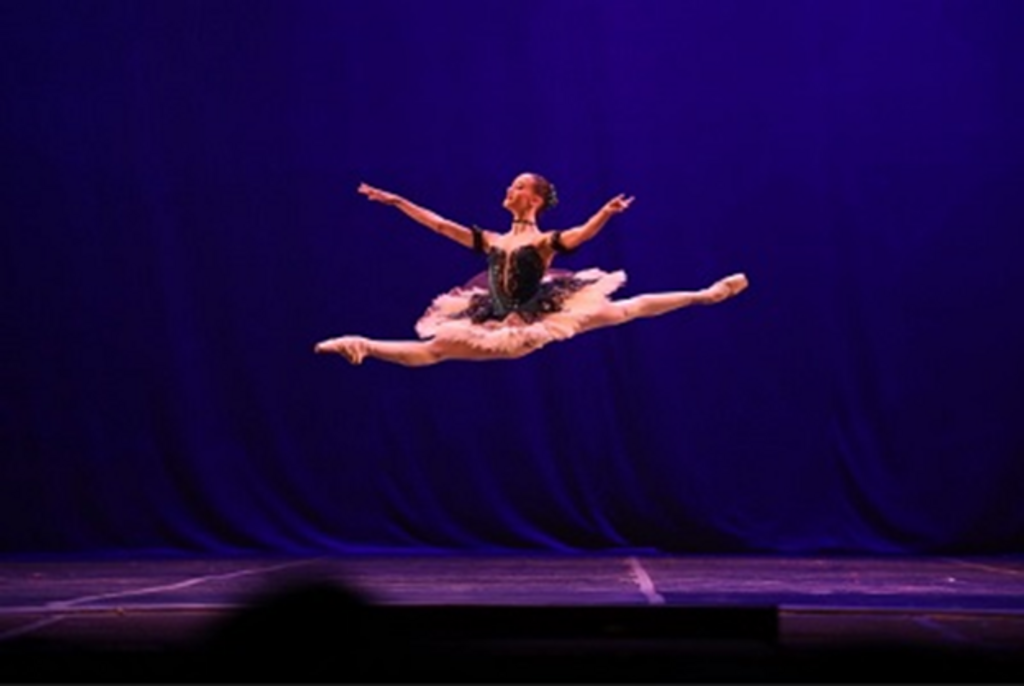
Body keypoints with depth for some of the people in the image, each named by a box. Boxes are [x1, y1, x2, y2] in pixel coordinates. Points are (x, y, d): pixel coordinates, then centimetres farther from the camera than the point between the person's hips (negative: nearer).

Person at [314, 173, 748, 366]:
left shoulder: (546, 242, -2)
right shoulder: (491, 241, 12)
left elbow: (584, 233, -22)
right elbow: (438, 224, 12)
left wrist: (608, 211, -43)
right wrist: (394, 200, 10)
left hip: (541, 319, -4)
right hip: (499, 327, 4)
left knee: (618, 310, -13)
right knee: (433, 348, -6)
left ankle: (706, 294, -8)